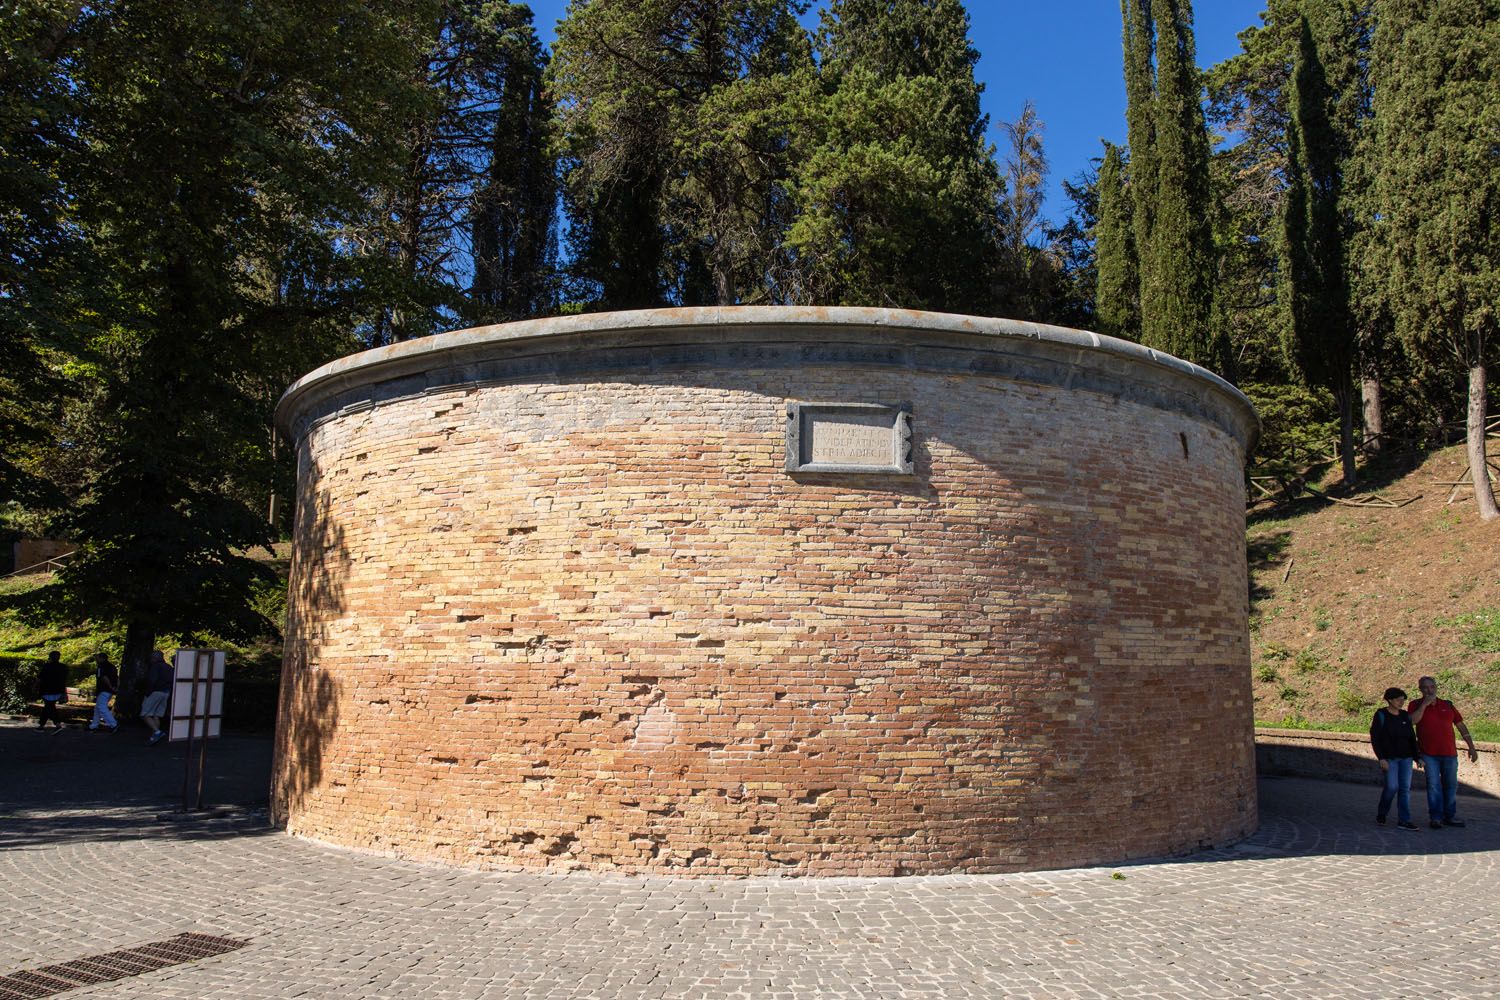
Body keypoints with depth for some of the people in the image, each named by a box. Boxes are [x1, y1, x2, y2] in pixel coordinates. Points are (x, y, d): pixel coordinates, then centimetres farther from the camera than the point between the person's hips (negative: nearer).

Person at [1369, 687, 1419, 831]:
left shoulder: (1405, 716, 8)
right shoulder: (1381, 715, -6)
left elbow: (1412, 738, 13)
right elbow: (1374, 738, -7)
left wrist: (1416, 757, 9)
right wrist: (1381, 758, -13)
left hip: (1406, 757, 4)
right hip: (1389, 758, -4)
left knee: (1405, 788, -2)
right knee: (1392, 787, -10)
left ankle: (1404, 821, -1)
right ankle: (1381, 813, 14)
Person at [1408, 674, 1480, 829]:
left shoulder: (1448, 705, 9)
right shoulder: (1416, 706, 1)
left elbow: (1461, 726, 12)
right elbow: (1413, 720, -18)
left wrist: (1471, 747, 7)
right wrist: (1425, 704, -16)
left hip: (1449, 753, 3)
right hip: (1429, 754, -3)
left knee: (1451, 785, 10)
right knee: (1433, 786, -2)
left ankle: (1450, 816, 20)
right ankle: (1435, 818, 3)